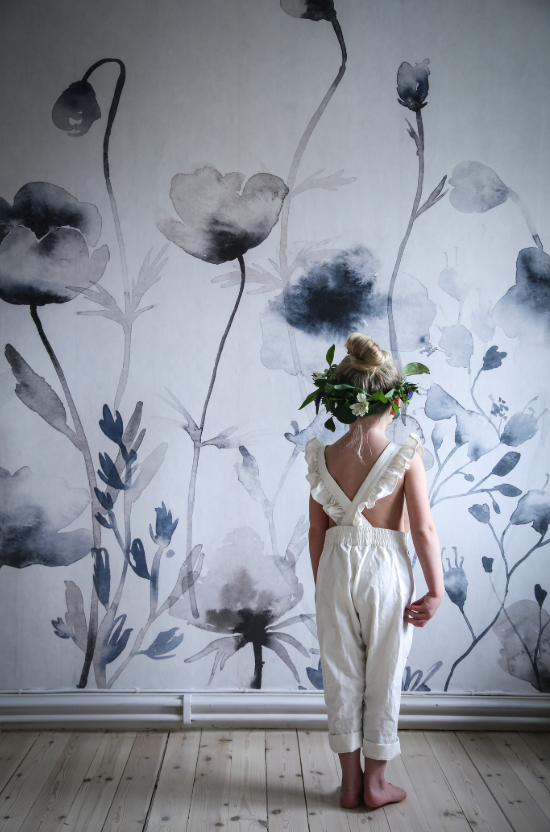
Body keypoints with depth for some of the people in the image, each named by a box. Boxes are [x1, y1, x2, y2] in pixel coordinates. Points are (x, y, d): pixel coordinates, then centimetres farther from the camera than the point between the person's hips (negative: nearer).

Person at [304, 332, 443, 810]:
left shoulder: (324, 457, -3)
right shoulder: (406, 457, -12)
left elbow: (317, 529, 3)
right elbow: (424, 530, -12)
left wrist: (321, 585, 14)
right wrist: (435, 590, -3)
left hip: (335, 568, 3)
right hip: (385, 572, -2)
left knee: (342, 676, 14)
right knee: (383, 679, 13)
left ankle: (350, 782, 25)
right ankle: (375, 783, 25)